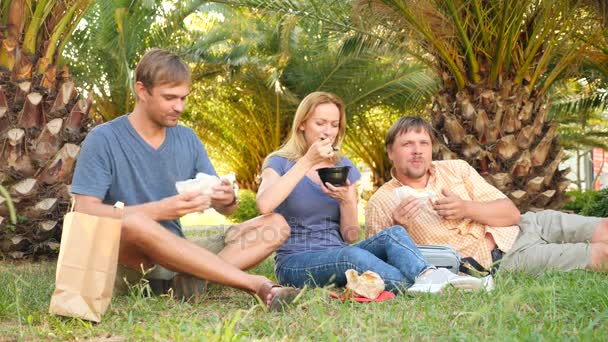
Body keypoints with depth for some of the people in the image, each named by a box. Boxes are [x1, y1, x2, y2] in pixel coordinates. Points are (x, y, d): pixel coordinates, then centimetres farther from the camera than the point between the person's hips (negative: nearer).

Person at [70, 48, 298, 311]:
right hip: (130, 260, -5)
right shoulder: (103, 140, -5)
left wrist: (228, 199, -15)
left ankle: (192, 279, -34)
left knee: (275, 225, -9)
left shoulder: (187, 140, 11)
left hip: (179, 256, 5)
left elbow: (224, 208, 11)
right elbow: (84, 212, -15)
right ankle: (256, 285, -37)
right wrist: (159, 211, -25)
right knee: (132, 223, -40)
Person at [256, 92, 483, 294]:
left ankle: (428, 275, -49)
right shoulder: (280, 163, 1)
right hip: (296, 263, -4)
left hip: (338, 256, 4)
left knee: (393, 233, -24)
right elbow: (264, 205, -24)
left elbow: (350, 235, 5)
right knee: (350, 255, -37)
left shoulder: (344, 167, 13)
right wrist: (307, 162, -21)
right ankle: (411, 286, -50)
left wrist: (346, 201, -15)